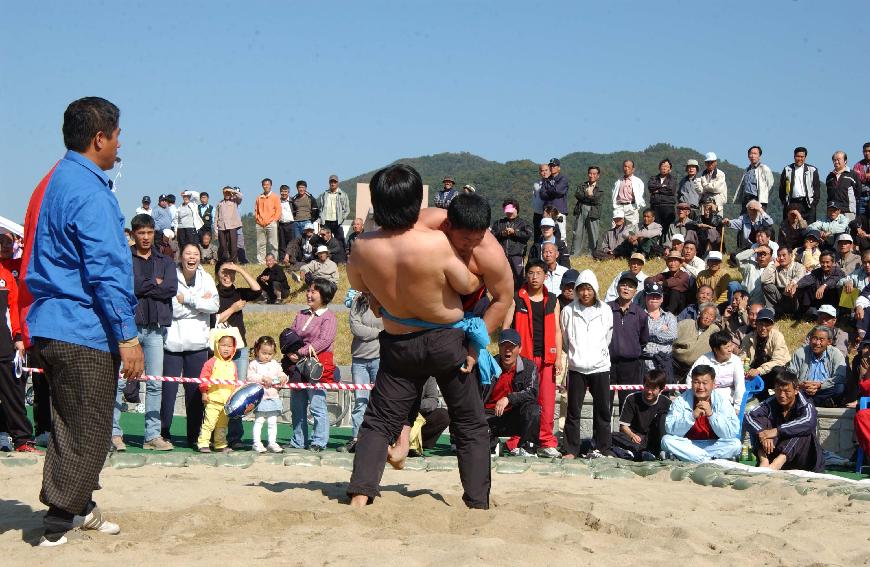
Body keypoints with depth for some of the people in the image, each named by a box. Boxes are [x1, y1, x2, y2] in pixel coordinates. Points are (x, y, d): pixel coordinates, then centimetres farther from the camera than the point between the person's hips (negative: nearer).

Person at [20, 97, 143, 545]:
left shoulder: (53, 183, 15)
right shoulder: (89, 192, -16)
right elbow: (106, 271, -21)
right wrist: (127, 335, -20)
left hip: (50, 328, 10)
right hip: (83, 331, -10)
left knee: (71, 427, 20)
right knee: (89, 434, 0)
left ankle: (78, 508, 32)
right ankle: (59, 523, 5)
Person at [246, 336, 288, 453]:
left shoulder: (274, 364, 13)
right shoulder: (254, 364, -3)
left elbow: (280, 373, 17)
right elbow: (250, 377, -13)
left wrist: (283, 377, -6)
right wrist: (262, 378, -21)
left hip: (273, 397, 5)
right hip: (260, 397, -5)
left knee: (272, 422, 7)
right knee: (259, 421, -4)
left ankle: (272, 443, 14)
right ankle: (257, 443, 1)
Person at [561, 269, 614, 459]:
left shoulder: (605, 310, 4)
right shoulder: (569, 311, 2)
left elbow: (608, 337, 13)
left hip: (600, 367, 0)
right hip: (576, 368, 0)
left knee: (602, 410, 3)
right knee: (573, 411, 1)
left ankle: (601, 448, 11)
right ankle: (570, 449, 6)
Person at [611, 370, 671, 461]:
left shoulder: (666, 403, 0)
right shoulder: (632, 399, -2)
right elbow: (623, 425, -4)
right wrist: (632, 435, -25)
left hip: (654, 440, 0)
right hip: (637, 439, 0)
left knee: (663, 417, -23)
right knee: (613, 436, -26)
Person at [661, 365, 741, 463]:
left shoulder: (722, 399, -9)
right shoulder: (681, 400, -8)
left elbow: (732, 433, -18)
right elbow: (670, 429, -20)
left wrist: (711, 414, -31)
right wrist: (692, 415, -33)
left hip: (714, 446, -1)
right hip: (688, 445, 1)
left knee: (736, 444, -25)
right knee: (666, 440, -25)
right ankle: (709, 461, -24)